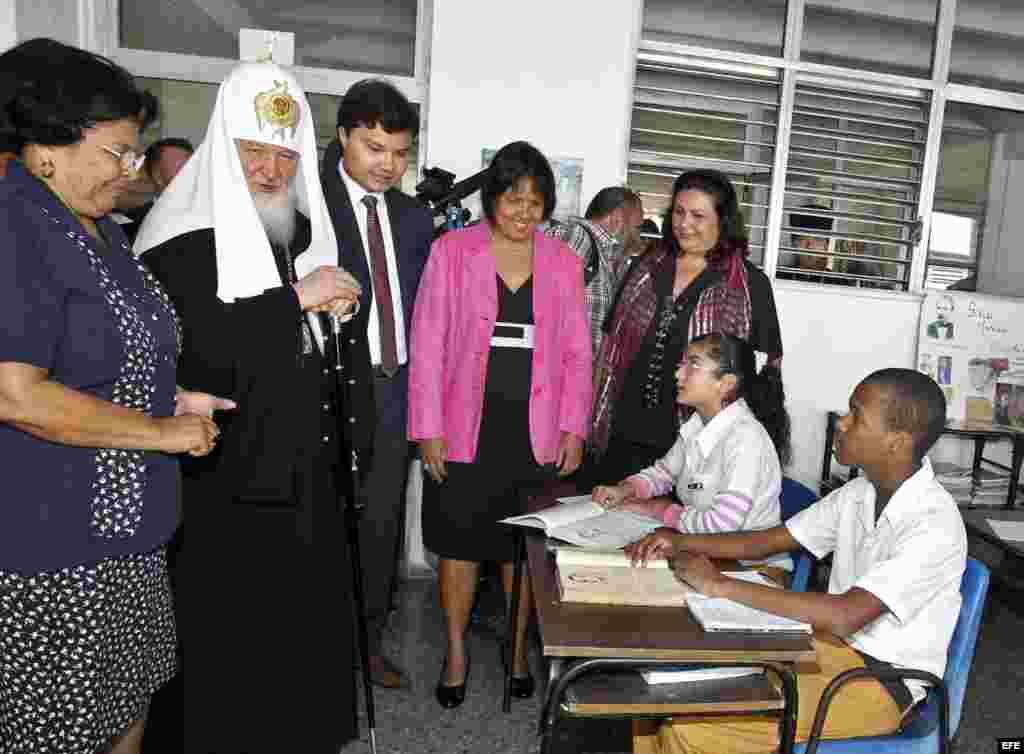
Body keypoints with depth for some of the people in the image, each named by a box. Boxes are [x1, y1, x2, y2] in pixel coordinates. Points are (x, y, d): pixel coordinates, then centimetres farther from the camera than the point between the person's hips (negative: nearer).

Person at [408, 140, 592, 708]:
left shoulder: (563, 262, 5)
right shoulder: (452, 251, -2)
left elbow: (576, 352, 7)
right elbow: (428, 344, -4)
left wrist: (574, 429, 0)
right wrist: (429, 428, -8)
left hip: (536, 433, 2)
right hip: (467, 429, -1)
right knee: (459, 541, 9)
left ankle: (518, 649, 31)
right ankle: (456, 652, 28)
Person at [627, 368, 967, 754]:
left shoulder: (934, 523, -23)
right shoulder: (858, 494, 1)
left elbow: (843, 616, -33)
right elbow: (766, 542, 6)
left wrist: (719, 584, -31)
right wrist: (681, 542, -9)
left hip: (882, 681, -7)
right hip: (831, 644, 7)